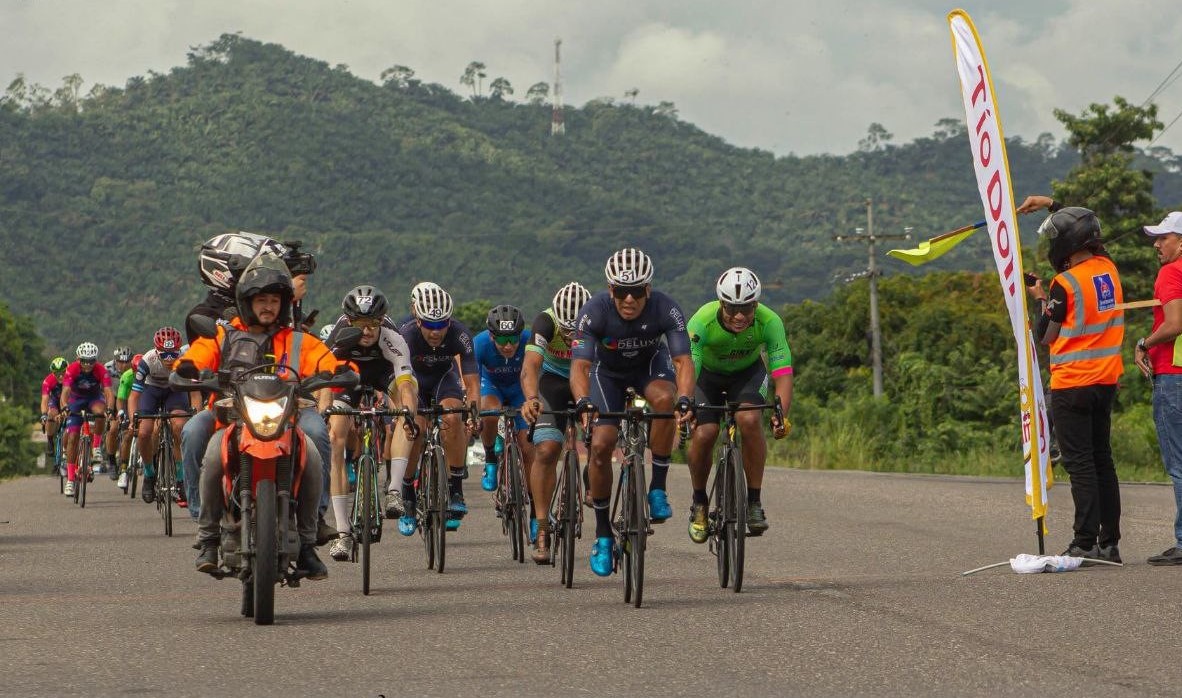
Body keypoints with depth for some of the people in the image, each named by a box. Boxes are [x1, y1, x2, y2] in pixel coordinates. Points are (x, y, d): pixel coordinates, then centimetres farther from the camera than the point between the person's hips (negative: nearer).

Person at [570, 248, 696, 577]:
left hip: (650, 363, 0)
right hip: (608, 369, 0)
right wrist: (583, 402, -58)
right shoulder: (594, 311, -33)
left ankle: (658, 488, -19)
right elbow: (579, 365, -39)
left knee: (664, 398, -34)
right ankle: (603, 533, 2)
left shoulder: (666, 309, -32)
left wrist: (685, 399, -55)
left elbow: (683, 360, -36)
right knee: (601, 445, -15)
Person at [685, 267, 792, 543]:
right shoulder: (702, 321, -35)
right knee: (703, 434, -21)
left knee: (750, 420, -29)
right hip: (708, 373, 0)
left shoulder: (769, 322, -31)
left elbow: (782, 373, -33)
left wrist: (781, 415, -49)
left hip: (748, 371, 0)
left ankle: (754, 501, -15)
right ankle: (699, 503, 6)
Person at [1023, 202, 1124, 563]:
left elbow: (1045, 336, -6)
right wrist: (1051, 205, 32)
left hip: (1071, 386, -7)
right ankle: (1110, 542, 12)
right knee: (1102, 460, 11)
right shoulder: (1108, 269, 5)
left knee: (1079, 463, -5)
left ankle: (1086, 542, -7)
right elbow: (1086, 233, 26)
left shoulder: (1064, 284, -16)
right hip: (1106, 380, 7)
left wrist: (1039, 298, 9)